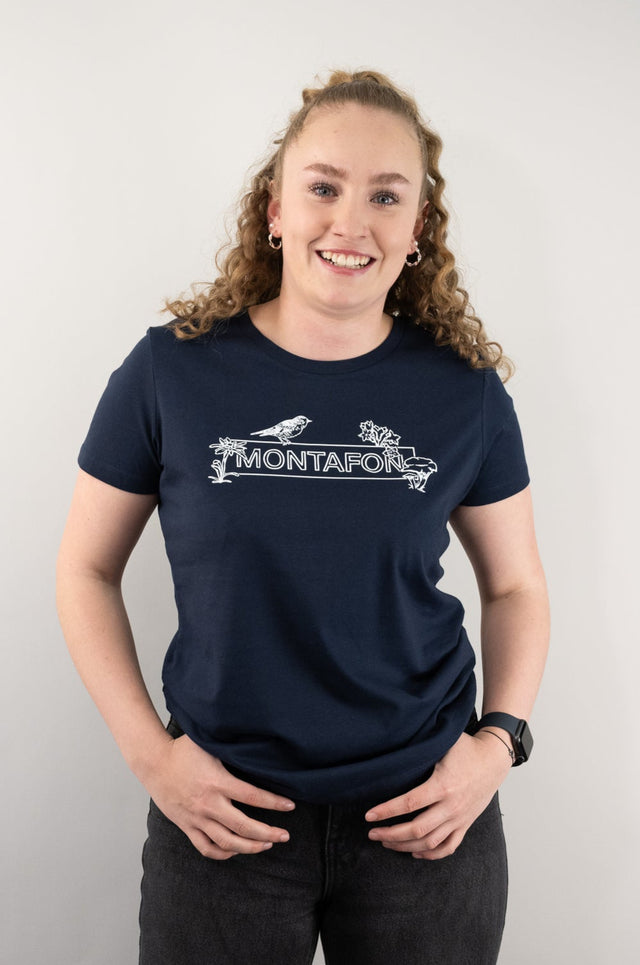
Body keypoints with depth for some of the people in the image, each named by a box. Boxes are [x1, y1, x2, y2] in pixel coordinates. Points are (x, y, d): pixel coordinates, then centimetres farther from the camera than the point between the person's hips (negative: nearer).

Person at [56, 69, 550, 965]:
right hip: (223, 816, 0)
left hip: (423, 820, 1)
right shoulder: (173, 370, -8)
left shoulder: (465, 389, -4)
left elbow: (515, 584, 6)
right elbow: (87, 570, 0)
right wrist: (149, 751, -7)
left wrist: (500, 740, -6)